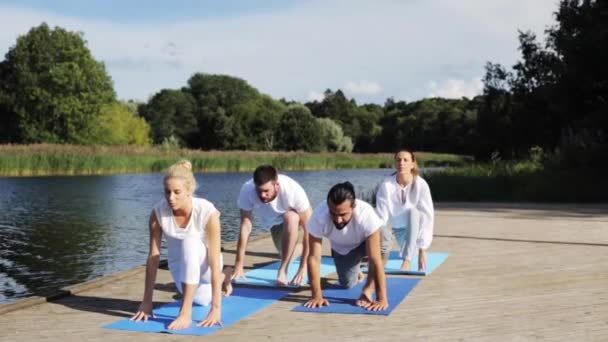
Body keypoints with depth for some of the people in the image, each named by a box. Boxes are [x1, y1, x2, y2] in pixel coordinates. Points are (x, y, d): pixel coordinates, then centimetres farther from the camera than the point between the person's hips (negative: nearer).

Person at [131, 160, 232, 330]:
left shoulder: (208, 212, -32)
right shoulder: (158, 212, -23)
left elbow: (214, 262, -33)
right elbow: (153, 258, -18)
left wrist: (216, 308, -37)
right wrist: (147, 301, -17)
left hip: (204, 261, -4)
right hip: (178, 264, 4)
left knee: (189, 242, -34)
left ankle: (185, 312, -32)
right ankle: (223, 278, 34)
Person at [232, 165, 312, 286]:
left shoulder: (294, 191, -40)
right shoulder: (247, 191, -34)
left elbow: (309, 229, -36)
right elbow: (245, 227, -32)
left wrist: (303, 267, -39)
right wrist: (238, 266, -34)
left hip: (293, 220, -3)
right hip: (272, 222, 3)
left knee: (291, 218, -35)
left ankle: (282, 270, -25)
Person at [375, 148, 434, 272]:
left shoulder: (421, 185, -19)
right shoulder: (386, 185, -17)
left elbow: (427, 217, -18)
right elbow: (381, 217, -18)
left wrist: (422, 250, -20)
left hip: (414, 230, 0)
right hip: (394, 228, 0)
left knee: (413, 211, -34)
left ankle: (407, 260, -35)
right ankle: (382, 255, -1)